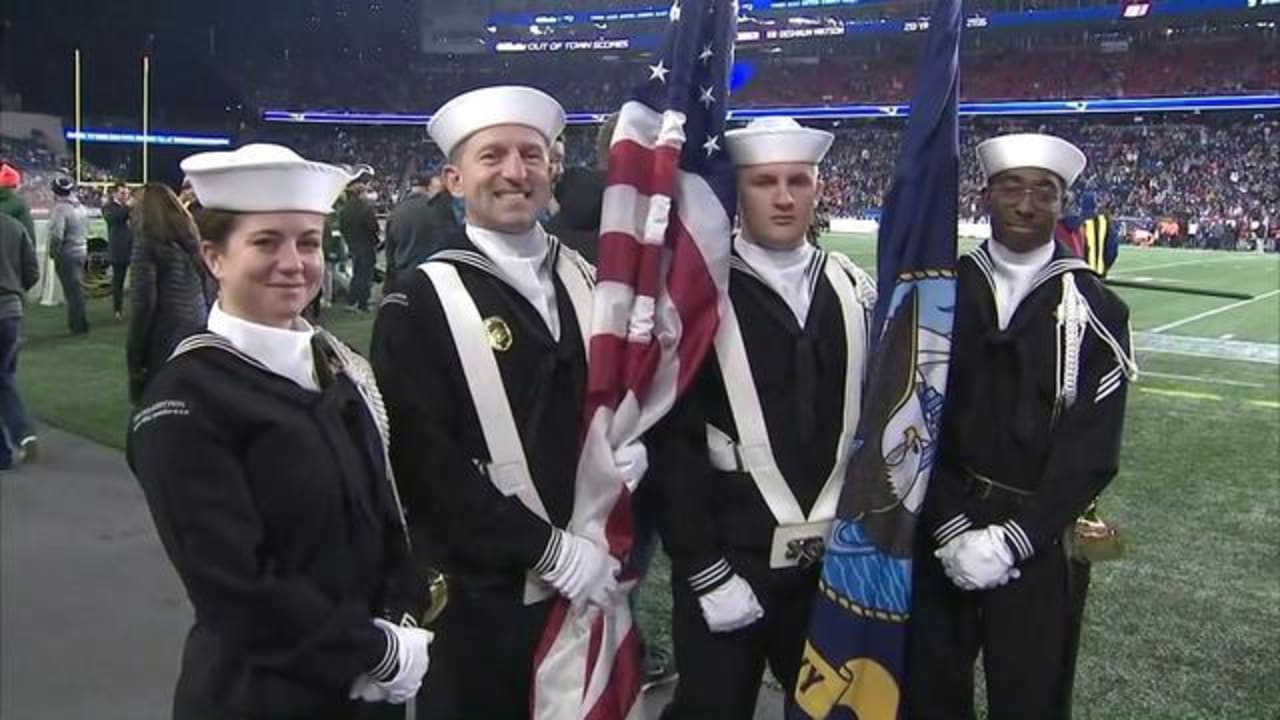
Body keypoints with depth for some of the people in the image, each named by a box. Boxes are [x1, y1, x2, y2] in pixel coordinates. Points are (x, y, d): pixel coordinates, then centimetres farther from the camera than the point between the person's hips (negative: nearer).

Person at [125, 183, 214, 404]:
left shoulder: (148, 243, -6)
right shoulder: (194, 239, 10)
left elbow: (143, 303, -10)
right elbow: (210, 296, 11)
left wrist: (134, 356, -4)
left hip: (165, 345, -6)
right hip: (201, 338, 6)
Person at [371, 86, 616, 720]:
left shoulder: (585, 279, 6)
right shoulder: (421, 302, -10)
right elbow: (426, 465, -16)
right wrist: (548, 550, -17)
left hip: (593, 580, 5)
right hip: (482, 599, -5)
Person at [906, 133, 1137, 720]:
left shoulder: (1095, 310, -3)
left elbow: (1091, 450, -8)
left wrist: (1012, 539, -15)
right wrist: (952, 528, -13)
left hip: (1040, 545, -1)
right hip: (938, 533, 2)